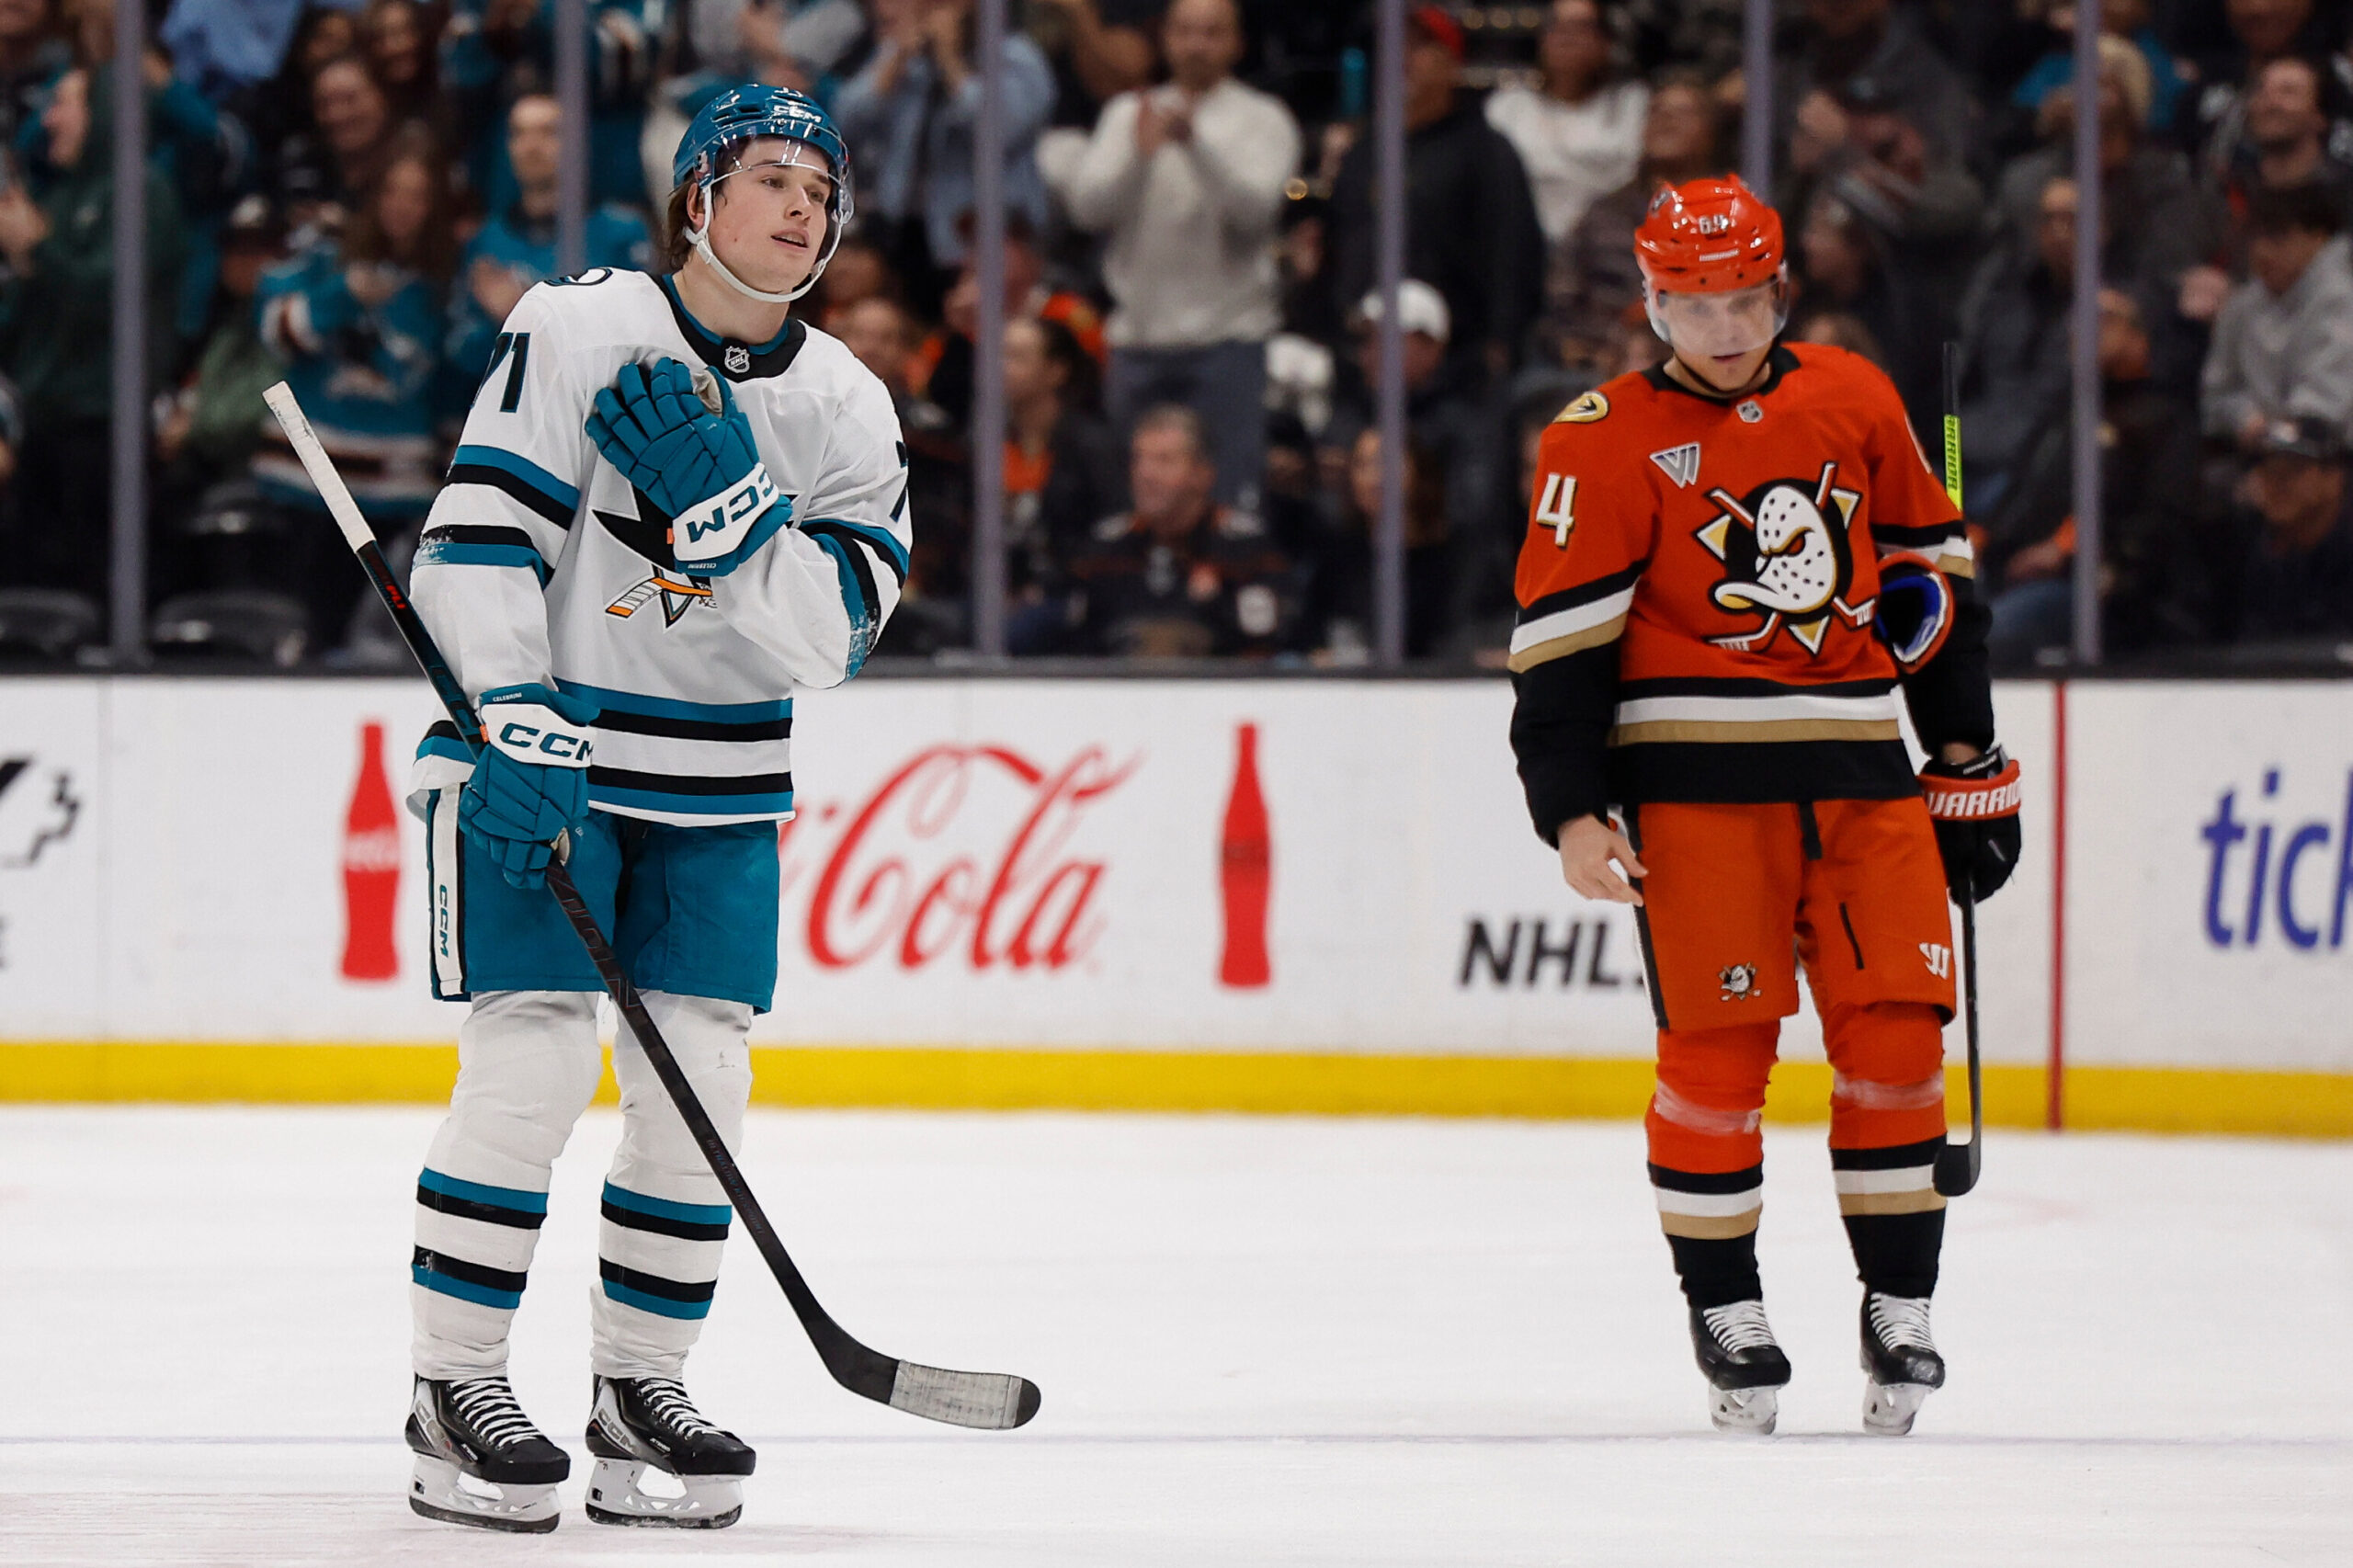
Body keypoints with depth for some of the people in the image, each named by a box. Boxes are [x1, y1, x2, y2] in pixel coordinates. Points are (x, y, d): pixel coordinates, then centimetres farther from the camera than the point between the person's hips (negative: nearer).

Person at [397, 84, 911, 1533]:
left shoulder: (845, 405, 2)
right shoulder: (581, 329, -10)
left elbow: (833, 629, -8)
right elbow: (481, 538, -15)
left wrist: (722, 501, -22)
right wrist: (514, 729, -23)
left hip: (719, 785, 5)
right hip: (538, 743, -5)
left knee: (701, 1085, 1)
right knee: (535, 1061, -12)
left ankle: (640, 1390, 13)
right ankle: (455, 1392, -3)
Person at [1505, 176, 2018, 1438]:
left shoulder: (1853, 402, 11)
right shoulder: (1606, 439, -2)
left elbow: (1930, 568, 20)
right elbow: (1561, 635, -4)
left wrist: (1966, 750, 19)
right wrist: (1573, 810, -12)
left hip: (1859, 775, 4)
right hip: (1693, 776, -4)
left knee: (1894, 1030, -3)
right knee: (1718, 1045, -7)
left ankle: (1899, 1308, 7)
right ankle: (1724, 1313, 5)